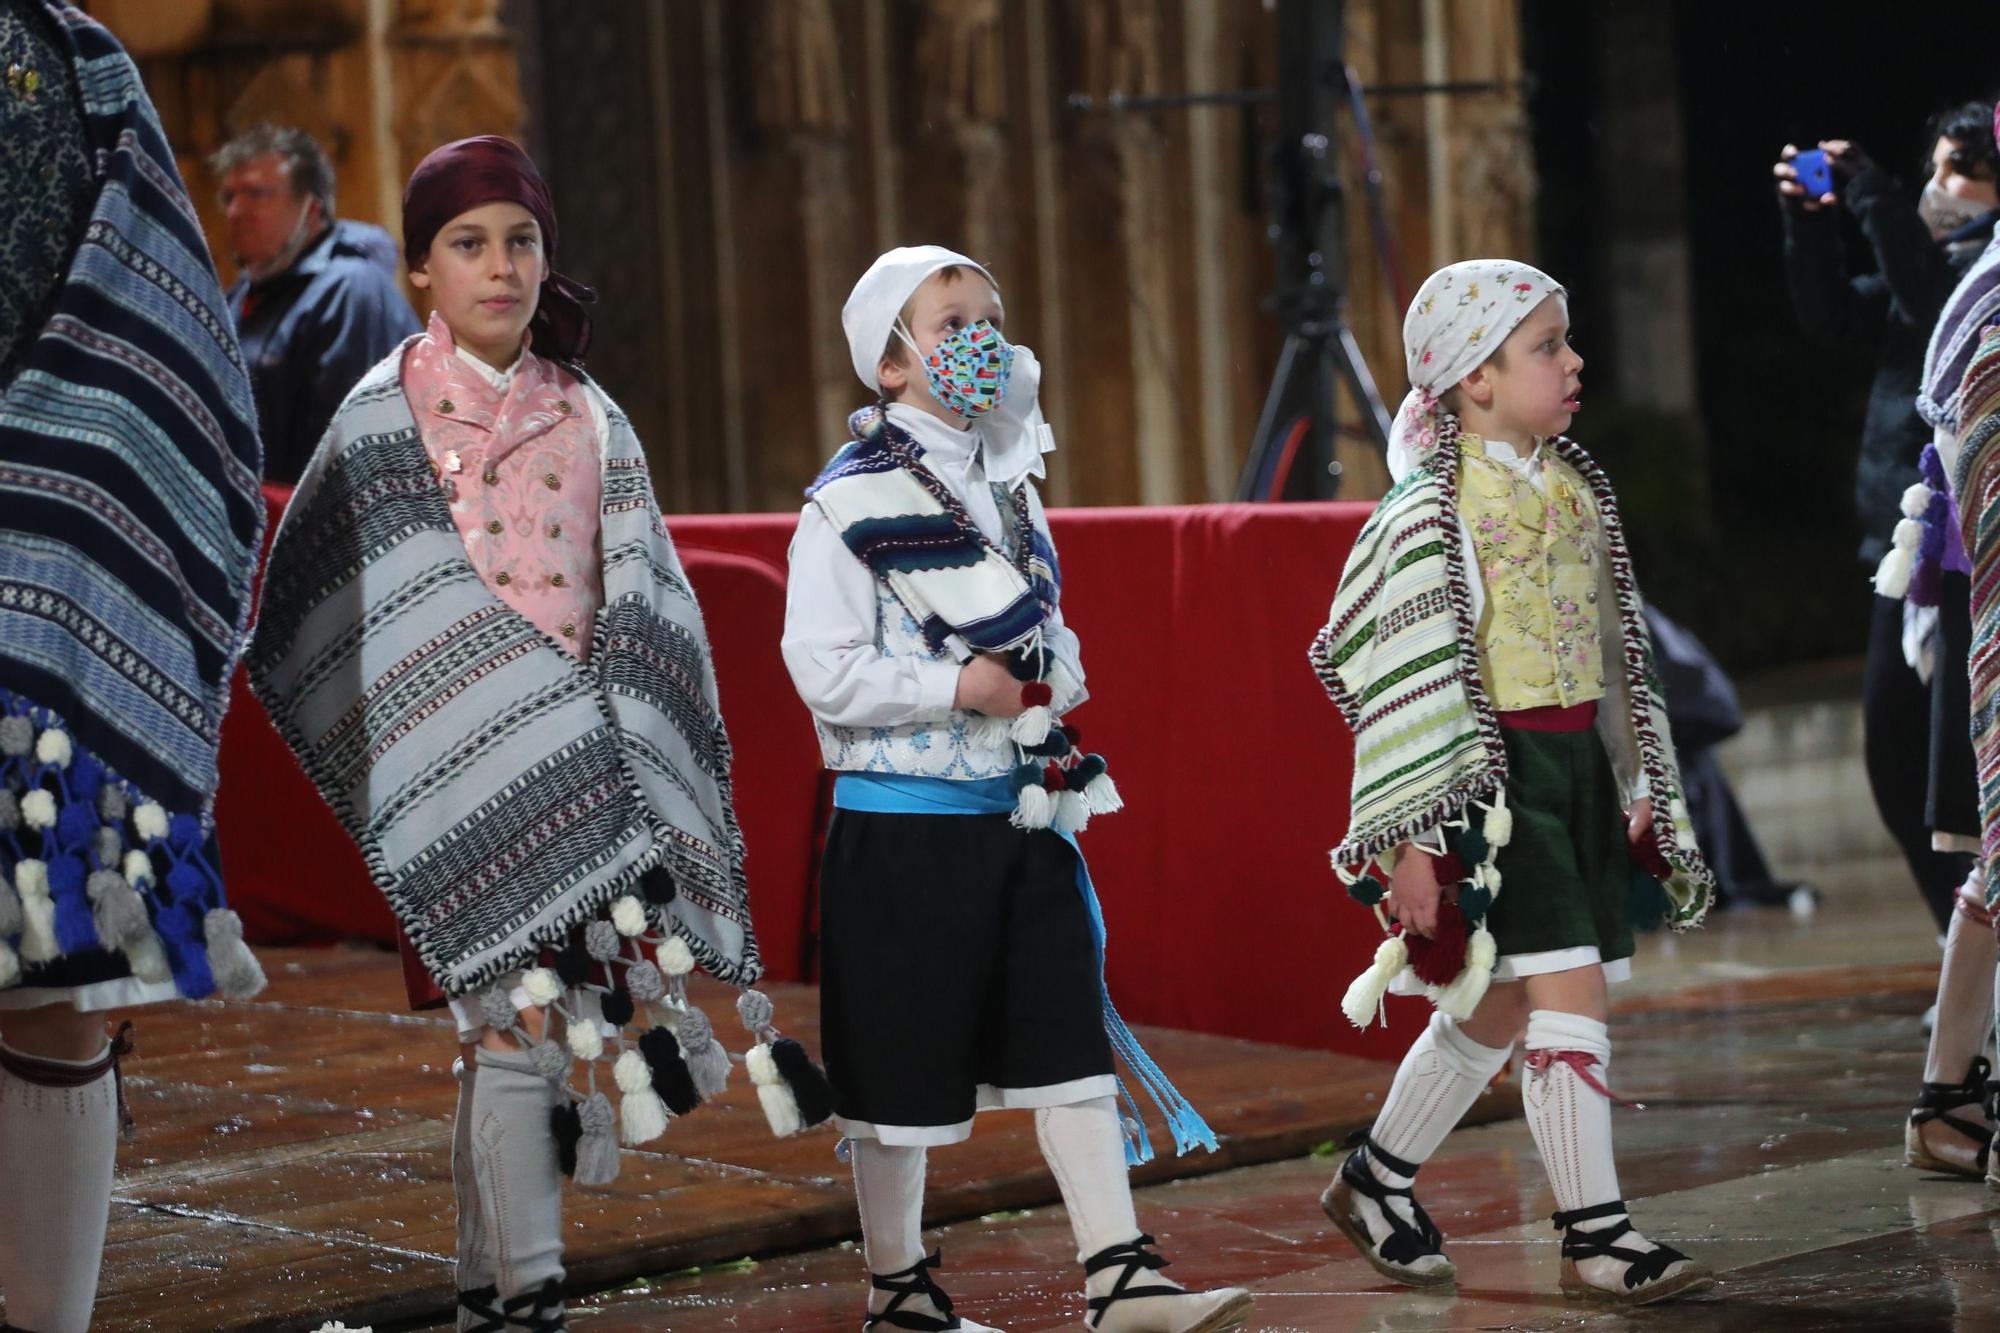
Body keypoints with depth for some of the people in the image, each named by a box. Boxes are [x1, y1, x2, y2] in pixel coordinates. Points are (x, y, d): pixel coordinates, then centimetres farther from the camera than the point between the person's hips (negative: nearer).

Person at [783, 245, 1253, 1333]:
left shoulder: (1010, 490, 12)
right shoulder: (852, 503, -10)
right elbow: (822, 669, -17)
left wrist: (1051, 677, 1)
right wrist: (956, 690, -21)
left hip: (1024, 815, 6)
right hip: (904, 827, -6)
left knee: (1072, 1040, 1)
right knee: (902, 1067, 4)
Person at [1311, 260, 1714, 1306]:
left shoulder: (1570, 488, 11)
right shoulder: (1431, 511, -13)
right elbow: (1402, 679, -14)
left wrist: (1639, 787, 21)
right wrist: (1410, 841, -16)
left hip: (1578, 767, 8)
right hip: (1492, 775, -8)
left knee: (1497, 1009, 14)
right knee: (1568, 993, -11)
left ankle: (1377, 1182, 30)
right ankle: (1594, 1235, -3)